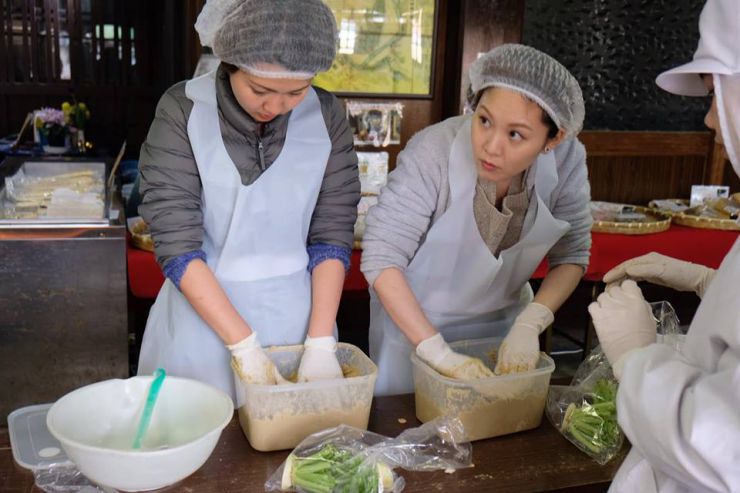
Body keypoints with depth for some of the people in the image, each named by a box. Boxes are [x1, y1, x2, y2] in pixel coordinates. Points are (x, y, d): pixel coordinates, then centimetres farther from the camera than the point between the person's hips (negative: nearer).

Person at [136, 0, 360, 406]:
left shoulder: (325, 116, -7)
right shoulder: (182, 111, -15)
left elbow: (332, 235, -5)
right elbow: (177, 246, -18)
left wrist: (320, 343, -12)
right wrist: (244, 344, -20)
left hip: (294, 312, 2)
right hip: (203, 311, -2)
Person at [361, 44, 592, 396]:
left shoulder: (566, 160, -18)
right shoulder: (434, 151, -30)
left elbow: (572, 255, -7)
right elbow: (381, 258, -29)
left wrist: (530, 323, -22)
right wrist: (438, 352, -31)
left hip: (501, 327, 3)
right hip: (413, 323, -3)